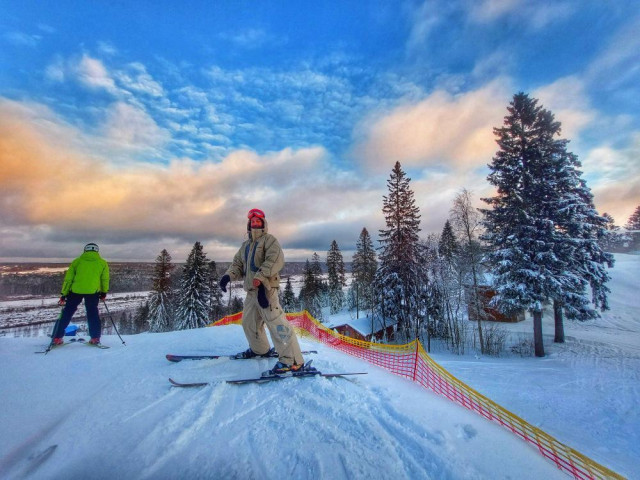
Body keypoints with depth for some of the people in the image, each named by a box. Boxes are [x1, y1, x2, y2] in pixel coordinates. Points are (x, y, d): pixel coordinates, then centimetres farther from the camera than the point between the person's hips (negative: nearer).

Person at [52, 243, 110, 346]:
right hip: (93, 291, -1)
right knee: (92, 313, 9)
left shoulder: (77, 261, 9)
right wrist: (104, 292, 18)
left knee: (67, 313, 15)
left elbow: (68, 279, 7)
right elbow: (105, 279, 8)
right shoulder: (102, 263, 7)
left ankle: (57, 338, 18)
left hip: (76, 290, 1)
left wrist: (64, 294, 11)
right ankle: (95, 338, 7)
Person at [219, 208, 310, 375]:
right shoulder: (245, 245, 23)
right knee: (248, 322, 19)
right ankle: (260, 349, 41)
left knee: (275, 321, -16)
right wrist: (228, 275, -3)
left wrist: (260, 277, -26)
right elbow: (238, 264, 19)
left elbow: (276, 259, -17)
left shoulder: (269, 239, -1)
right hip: (251, 290, 9)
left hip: (265, 288, -9)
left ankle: (292, 361, -12)